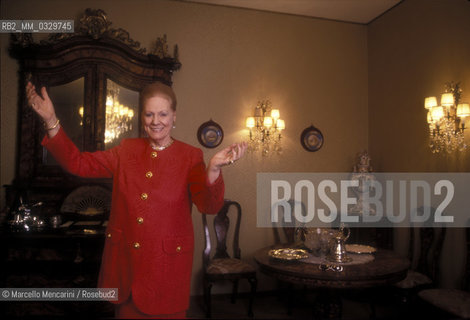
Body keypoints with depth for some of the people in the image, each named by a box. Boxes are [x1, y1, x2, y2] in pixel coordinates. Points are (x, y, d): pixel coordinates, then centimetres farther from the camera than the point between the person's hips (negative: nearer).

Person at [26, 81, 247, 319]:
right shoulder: (126, 150, 5)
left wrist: (214, 169, -35)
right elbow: (77, 163, 3)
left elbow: (209, 206, -15)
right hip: (125, 260, 3)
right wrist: (51, 121, -8)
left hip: (167, 263, -2)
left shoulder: (190, 156, -5)